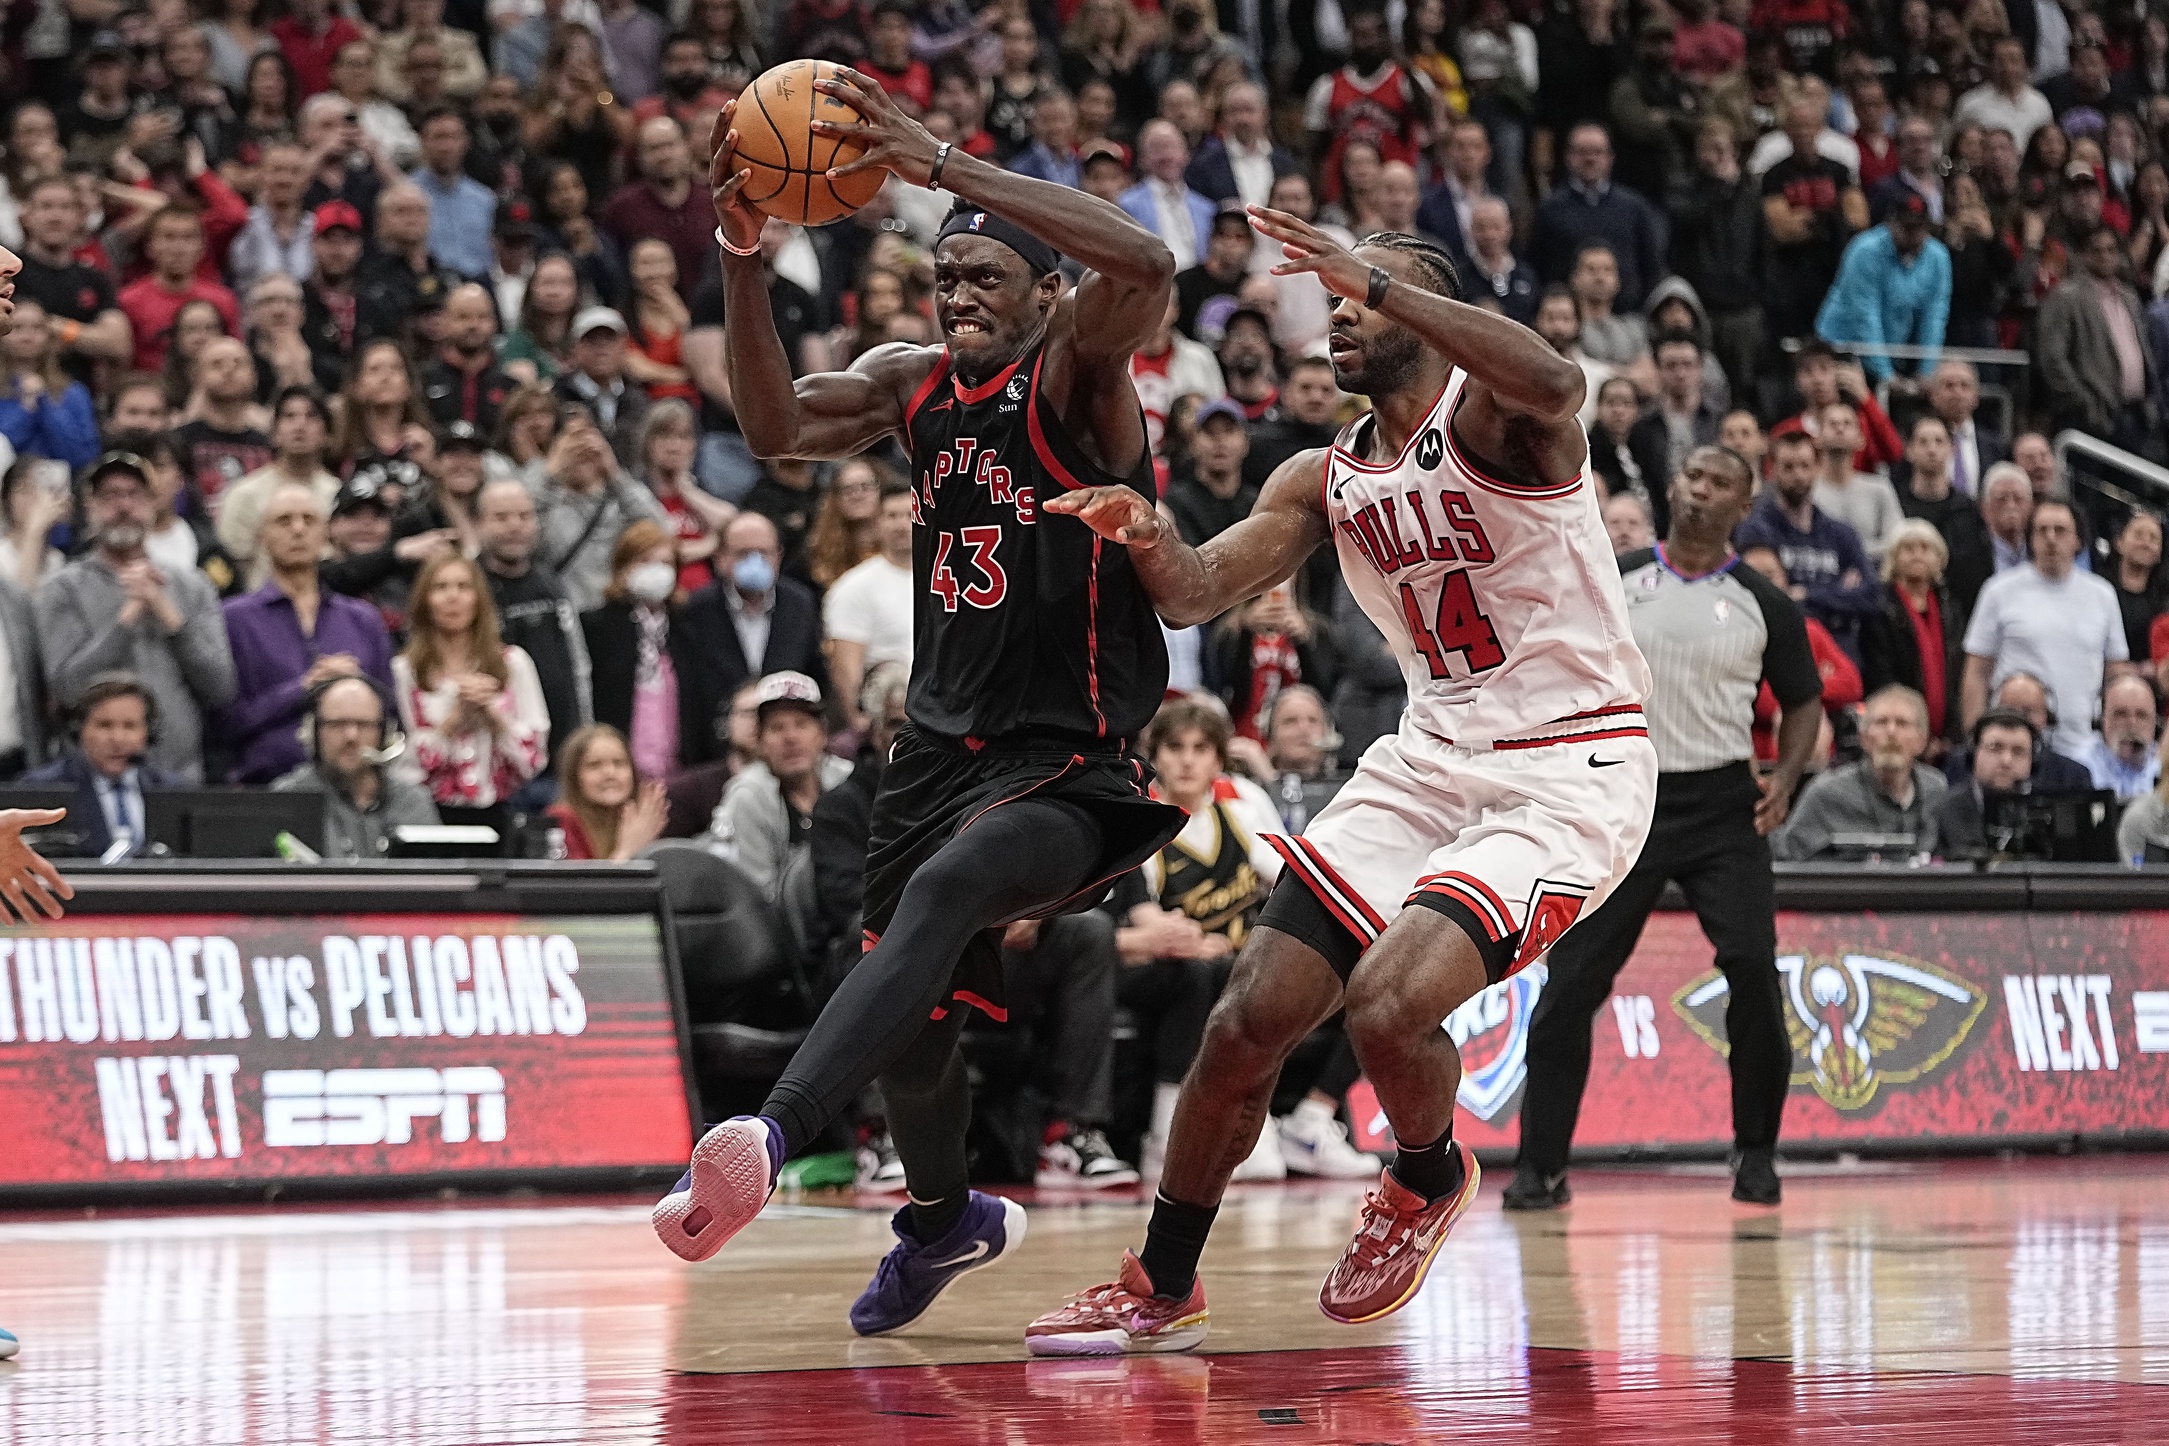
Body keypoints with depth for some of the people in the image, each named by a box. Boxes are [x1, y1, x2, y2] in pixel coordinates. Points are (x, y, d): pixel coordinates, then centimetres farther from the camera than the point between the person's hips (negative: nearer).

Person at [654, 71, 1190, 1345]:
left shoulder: (1076, 372, -12)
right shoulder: (917, 383, 8)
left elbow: (1147, 266, -32)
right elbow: (779, 425, 2)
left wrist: (945, 167, -36)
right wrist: (745, 256, -12)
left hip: (1070, 766, -8)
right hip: (944, 747, 8)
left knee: (947, 888, -37)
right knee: (911, 1024, 15)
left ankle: (777, 1135, -52)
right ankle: (946, 1220, 46)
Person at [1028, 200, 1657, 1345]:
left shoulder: (1487, 415, -12)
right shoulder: (1327, 480, 10)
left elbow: (1554, 384, -37)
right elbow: (1197, 593, 2)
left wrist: (1373, 280, -39)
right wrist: (1146, 540, -22)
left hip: (1571, 774, -7)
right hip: (1431, 761, 7)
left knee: (1388, 1000, -26)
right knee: (1251, 1018, 0)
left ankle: (1426, 1177, 8)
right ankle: (1159, 1290, 17)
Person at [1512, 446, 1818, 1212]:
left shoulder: (1762, 604, 3)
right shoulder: (1611, 582, 4)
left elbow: (1804, 698, 13)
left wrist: (1786, 775, -3)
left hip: (1721, 804, 0)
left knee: (1753, 970, -13)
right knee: (1571, 983, -4)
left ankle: (1756, 1152, 4)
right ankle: (1540, 1166, 4)